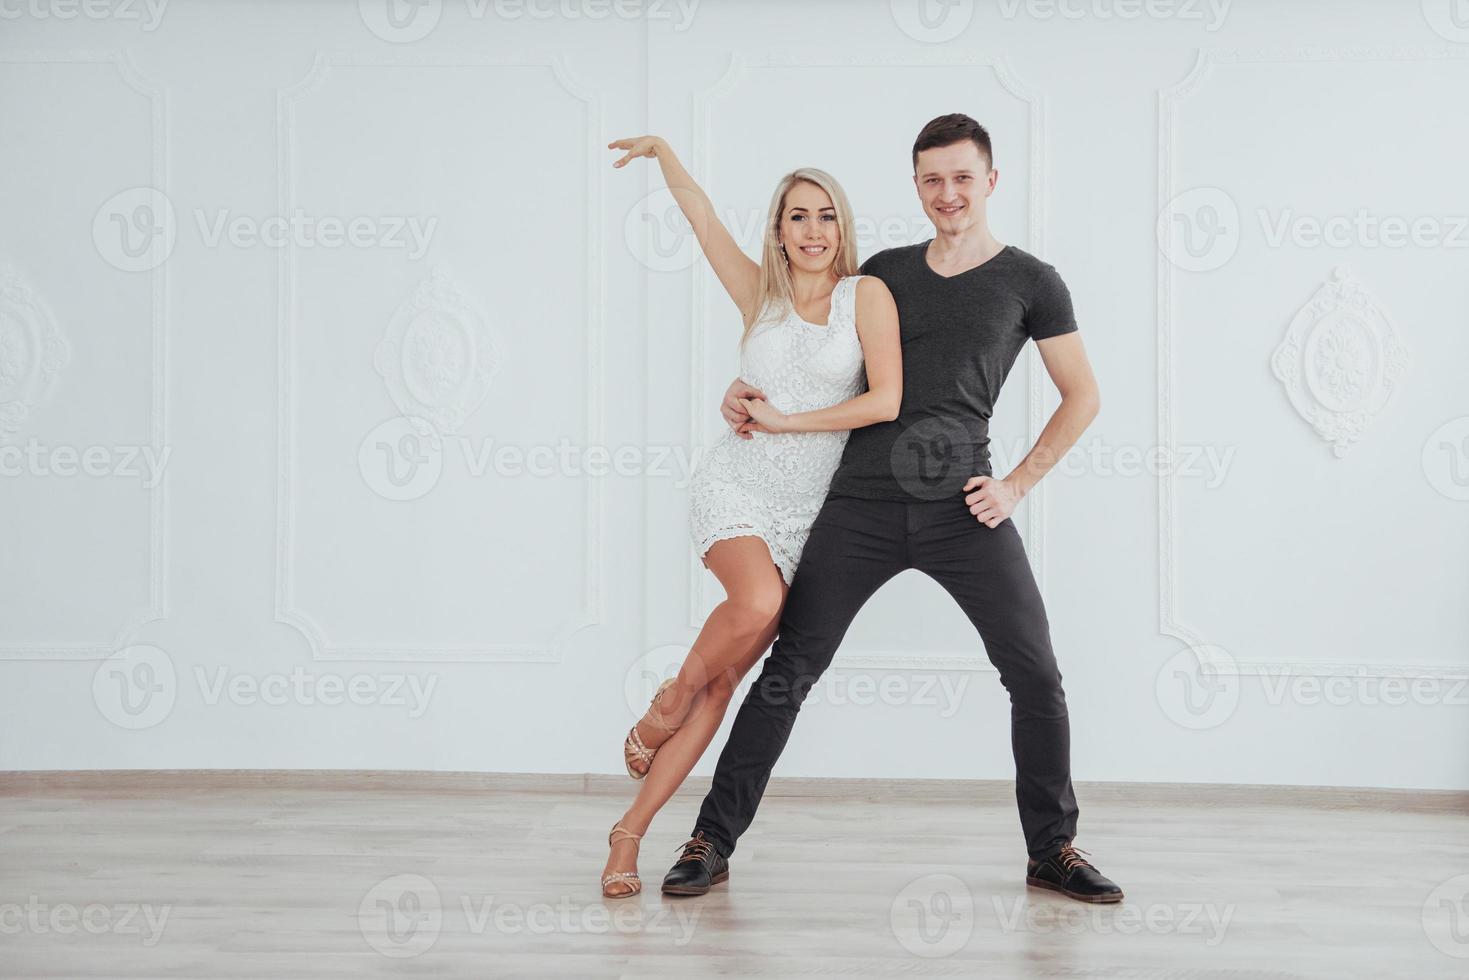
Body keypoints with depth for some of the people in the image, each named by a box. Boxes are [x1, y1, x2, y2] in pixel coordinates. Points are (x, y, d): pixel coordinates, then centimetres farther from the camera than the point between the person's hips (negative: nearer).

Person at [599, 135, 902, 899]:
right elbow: (700, 214, 16)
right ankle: (668, 699, -2)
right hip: (733, 486, 0)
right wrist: (661, 150, 16)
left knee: (727, 679, -2)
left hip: (803, 513, 0)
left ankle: (629, 833, 6)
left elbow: (886, 400, -11)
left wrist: (785, 421, -9)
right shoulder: (761, 294, 7)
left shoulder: (867, 294, -1)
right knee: (757, 602, -32)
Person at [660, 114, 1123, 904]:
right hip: (864, 501, 1)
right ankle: (713, 840, 9)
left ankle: (1052, 851, 17)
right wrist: (746, 389, 3)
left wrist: (1017, 484, 0)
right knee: (789, 668, 0)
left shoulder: (1030, 283, 7)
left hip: (962, 506, -1)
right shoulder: (885, 272, 13)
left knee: (1036, 675, -2)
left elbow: (1082, 396, 10)